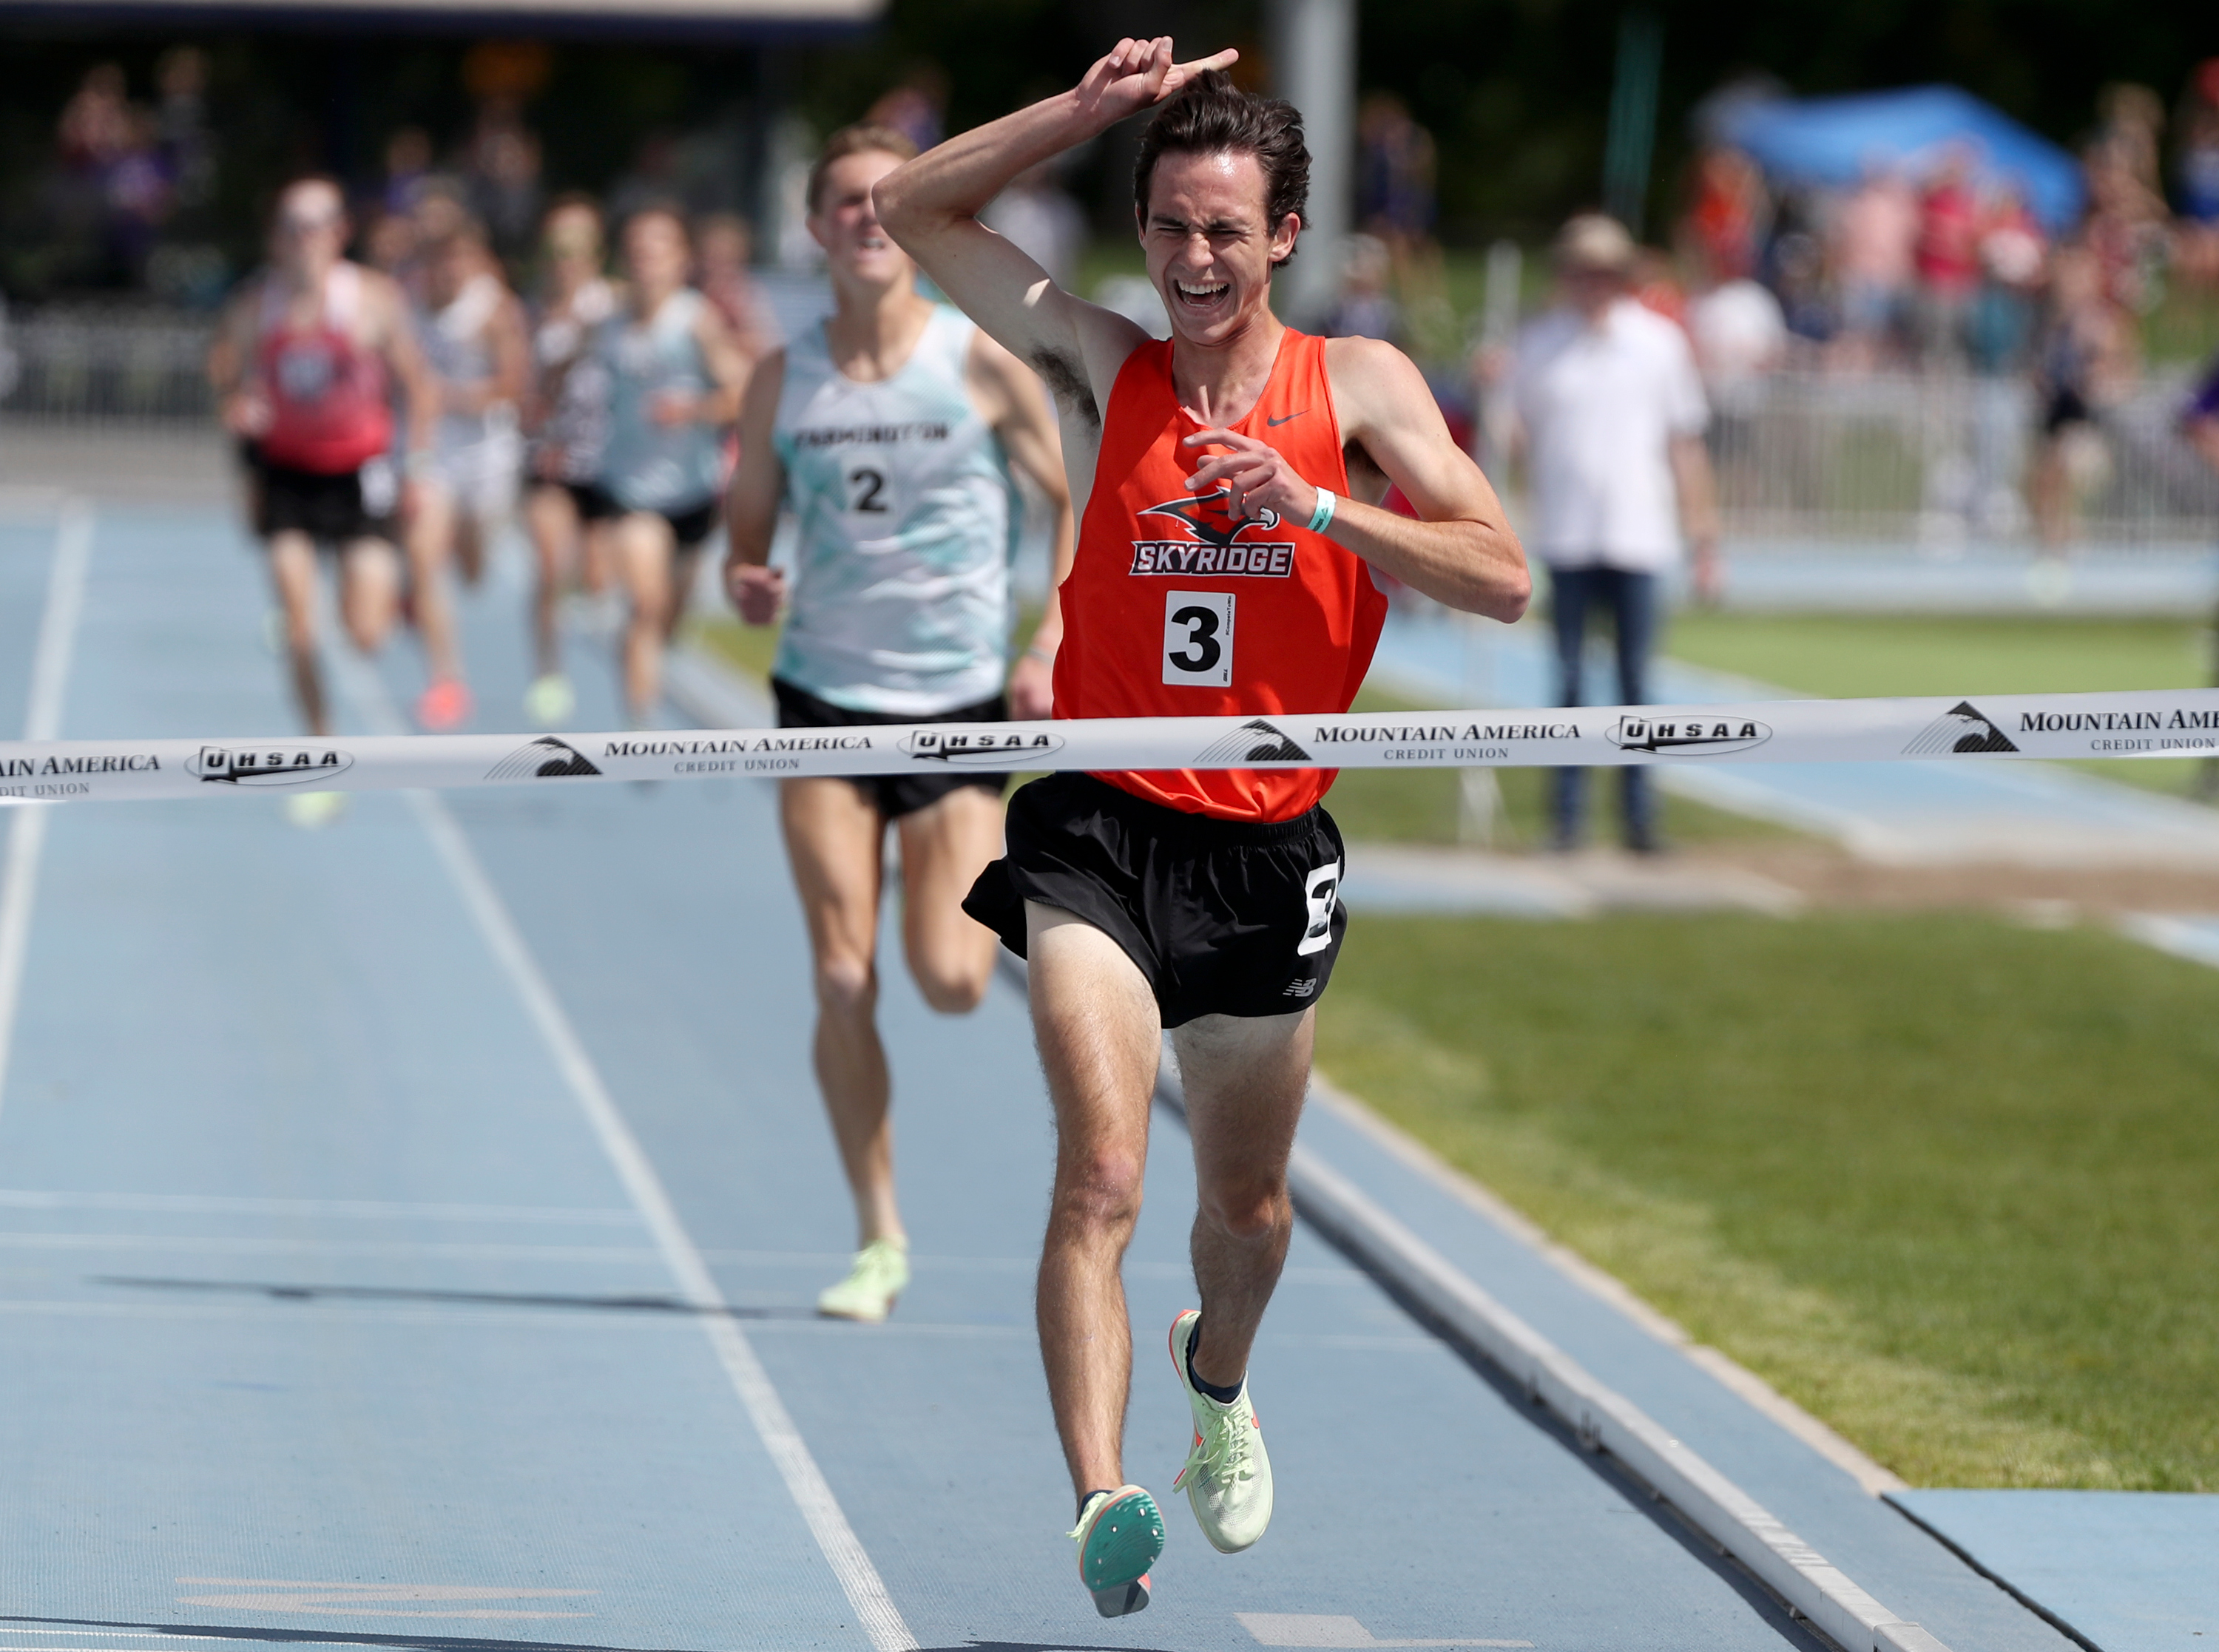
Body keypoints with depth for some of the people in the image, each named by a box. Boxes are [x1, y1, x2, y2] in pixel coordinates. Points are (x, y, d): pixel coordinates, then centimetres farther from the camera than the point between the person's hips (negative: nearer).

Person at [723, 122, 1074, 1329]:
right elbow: (747, 527, 9)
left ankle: (979, 901, 30)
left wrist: (1049, 645, -8)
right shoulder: (782, 381, 1)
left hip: (962, 706, -1)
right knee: (844, 980, -6)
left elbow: (1075, 503, 3)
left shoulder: (981, 364, -5)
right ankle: (878, 1238, 6)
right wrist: (746, 584, -14)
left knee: (950, 984, -9)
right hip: (823, 698, 2)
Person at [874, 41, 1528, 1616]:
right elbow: (915, 209, 2)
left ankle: (1218, 1377, 51)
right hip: (1101, 833, -1)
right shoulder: (1104, 366, 2)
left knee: (1248, 1203, 19)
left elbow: (1503, 579, -7)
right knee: (1102, 1172, -22)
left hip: (1267, 851, 2)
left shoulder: (1356, 383, 0)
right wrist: (1093, 109, -7)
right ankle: (1104, 1503, -31)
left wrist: (1318, 504, -19)